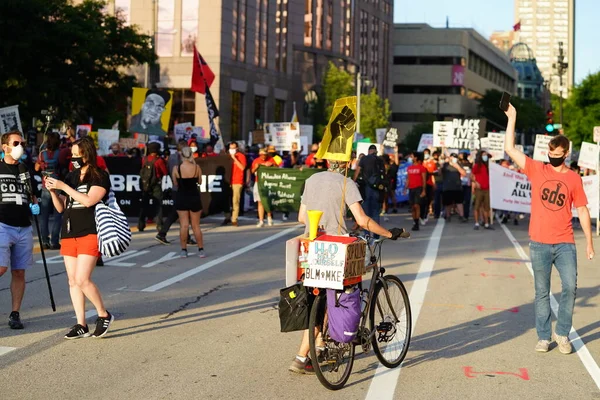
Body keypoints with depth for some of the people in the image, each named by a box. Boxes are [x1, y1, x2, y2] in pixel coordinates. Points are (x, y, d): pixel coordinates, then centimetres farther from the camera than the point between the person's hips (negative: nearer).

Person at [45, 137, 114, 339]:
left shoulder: (100, 176, -4)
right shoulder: (71, 176, 14)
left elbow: (89, 200, -19)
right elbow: (61, 207, 16)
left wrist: (63, 186, -15)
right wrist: (53, 191, -1)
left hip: (90, 233, -7)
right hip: (69, 234, 7)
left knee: (82, 279, -14)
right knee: (73, 281, 5)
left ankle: (104, 315, 5)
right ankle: (81, 325, 12)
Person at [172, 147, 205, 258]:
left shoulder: (176, 169, -9)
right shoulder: (197, 167, -9)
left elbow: (175, 184, 1)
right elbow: (200, 182, 4)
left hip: (181, 198, 0)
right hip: (194, 197, 0)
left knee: (184, 225, 4)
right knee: (196, 225, 8)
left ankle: (184, 250, 6)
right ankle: (201, 250, 10)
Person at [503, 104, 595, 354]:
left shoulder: (573, 178, 3)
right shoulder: (536, 170, 2)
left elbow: (582, 211, 6)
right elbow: (509, 148, -4)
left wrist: (589, 242, 4)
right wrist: (512, 118, -6)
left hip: (565, 244, 0)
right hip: (539, 244, 0)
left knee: (570, 287, -8)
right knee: (541, 292, 7)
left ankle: (562, 334, 9)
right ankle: (544, 337, 16)